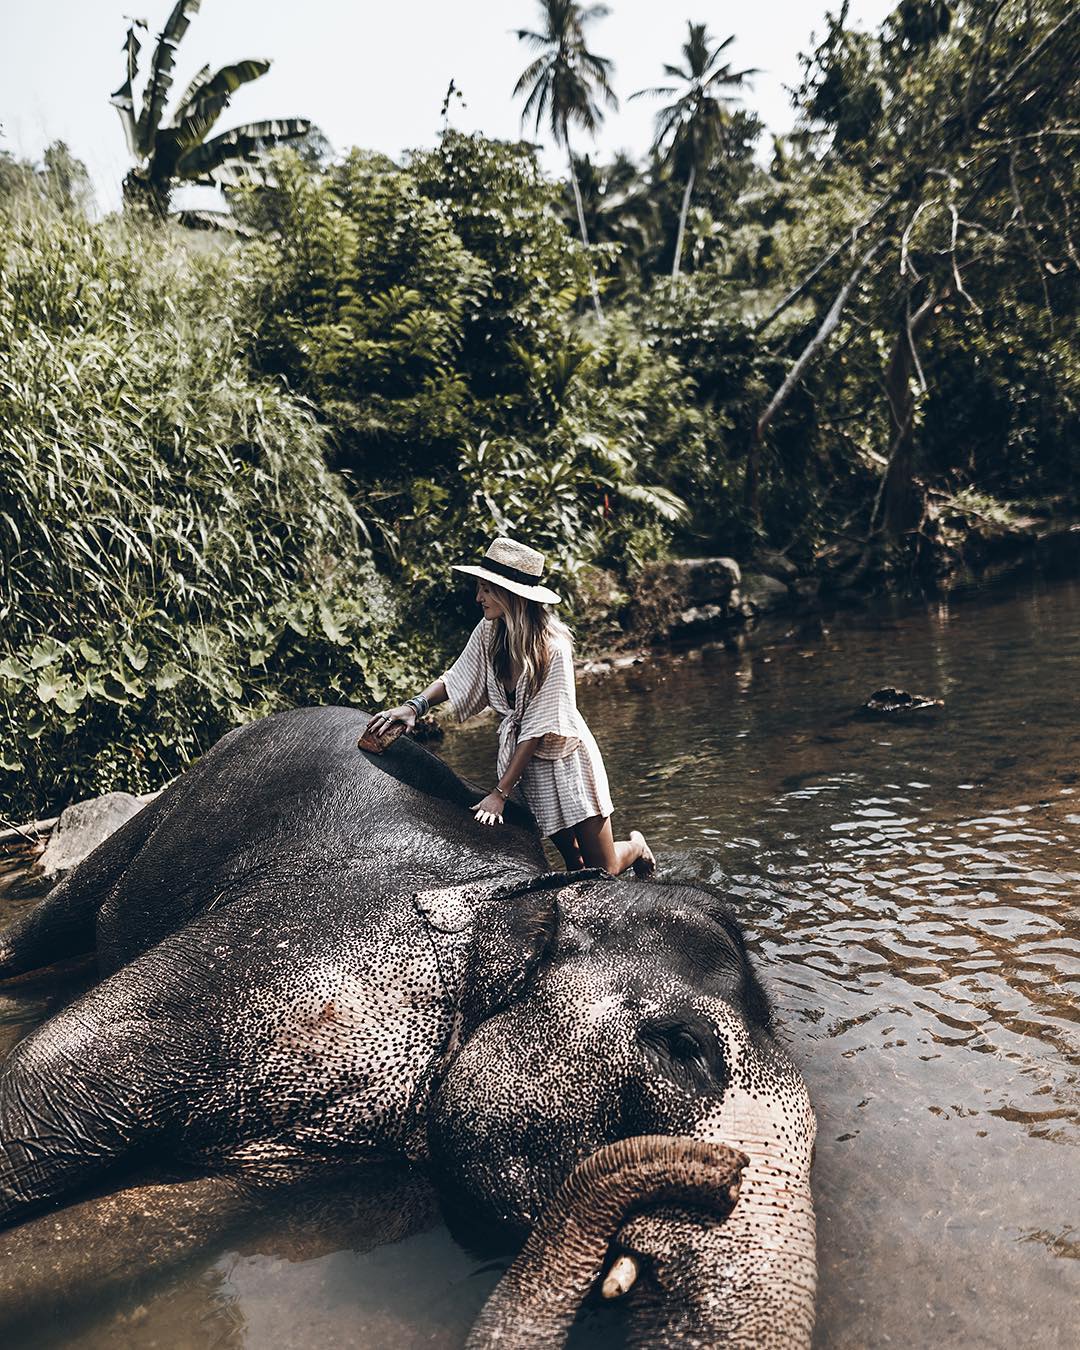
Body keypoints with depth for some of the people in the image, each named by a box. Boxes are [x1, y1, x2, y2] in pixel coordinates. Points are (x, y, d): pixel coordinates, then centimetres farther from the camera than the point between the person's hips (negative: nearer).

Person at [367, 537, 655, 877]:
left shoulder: (552, 645, -26)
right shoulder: (488, 632, -10)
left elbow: (538, 727, -24)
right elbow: (456, 679, 4)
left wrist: (500, 791, -23)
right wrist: (415, 705, -14)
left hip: (564, 756, -5)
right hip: (522, 758, 5)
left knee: (602, 870, 4)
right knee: (573, 863, 13)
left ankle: (636, 846, 36)